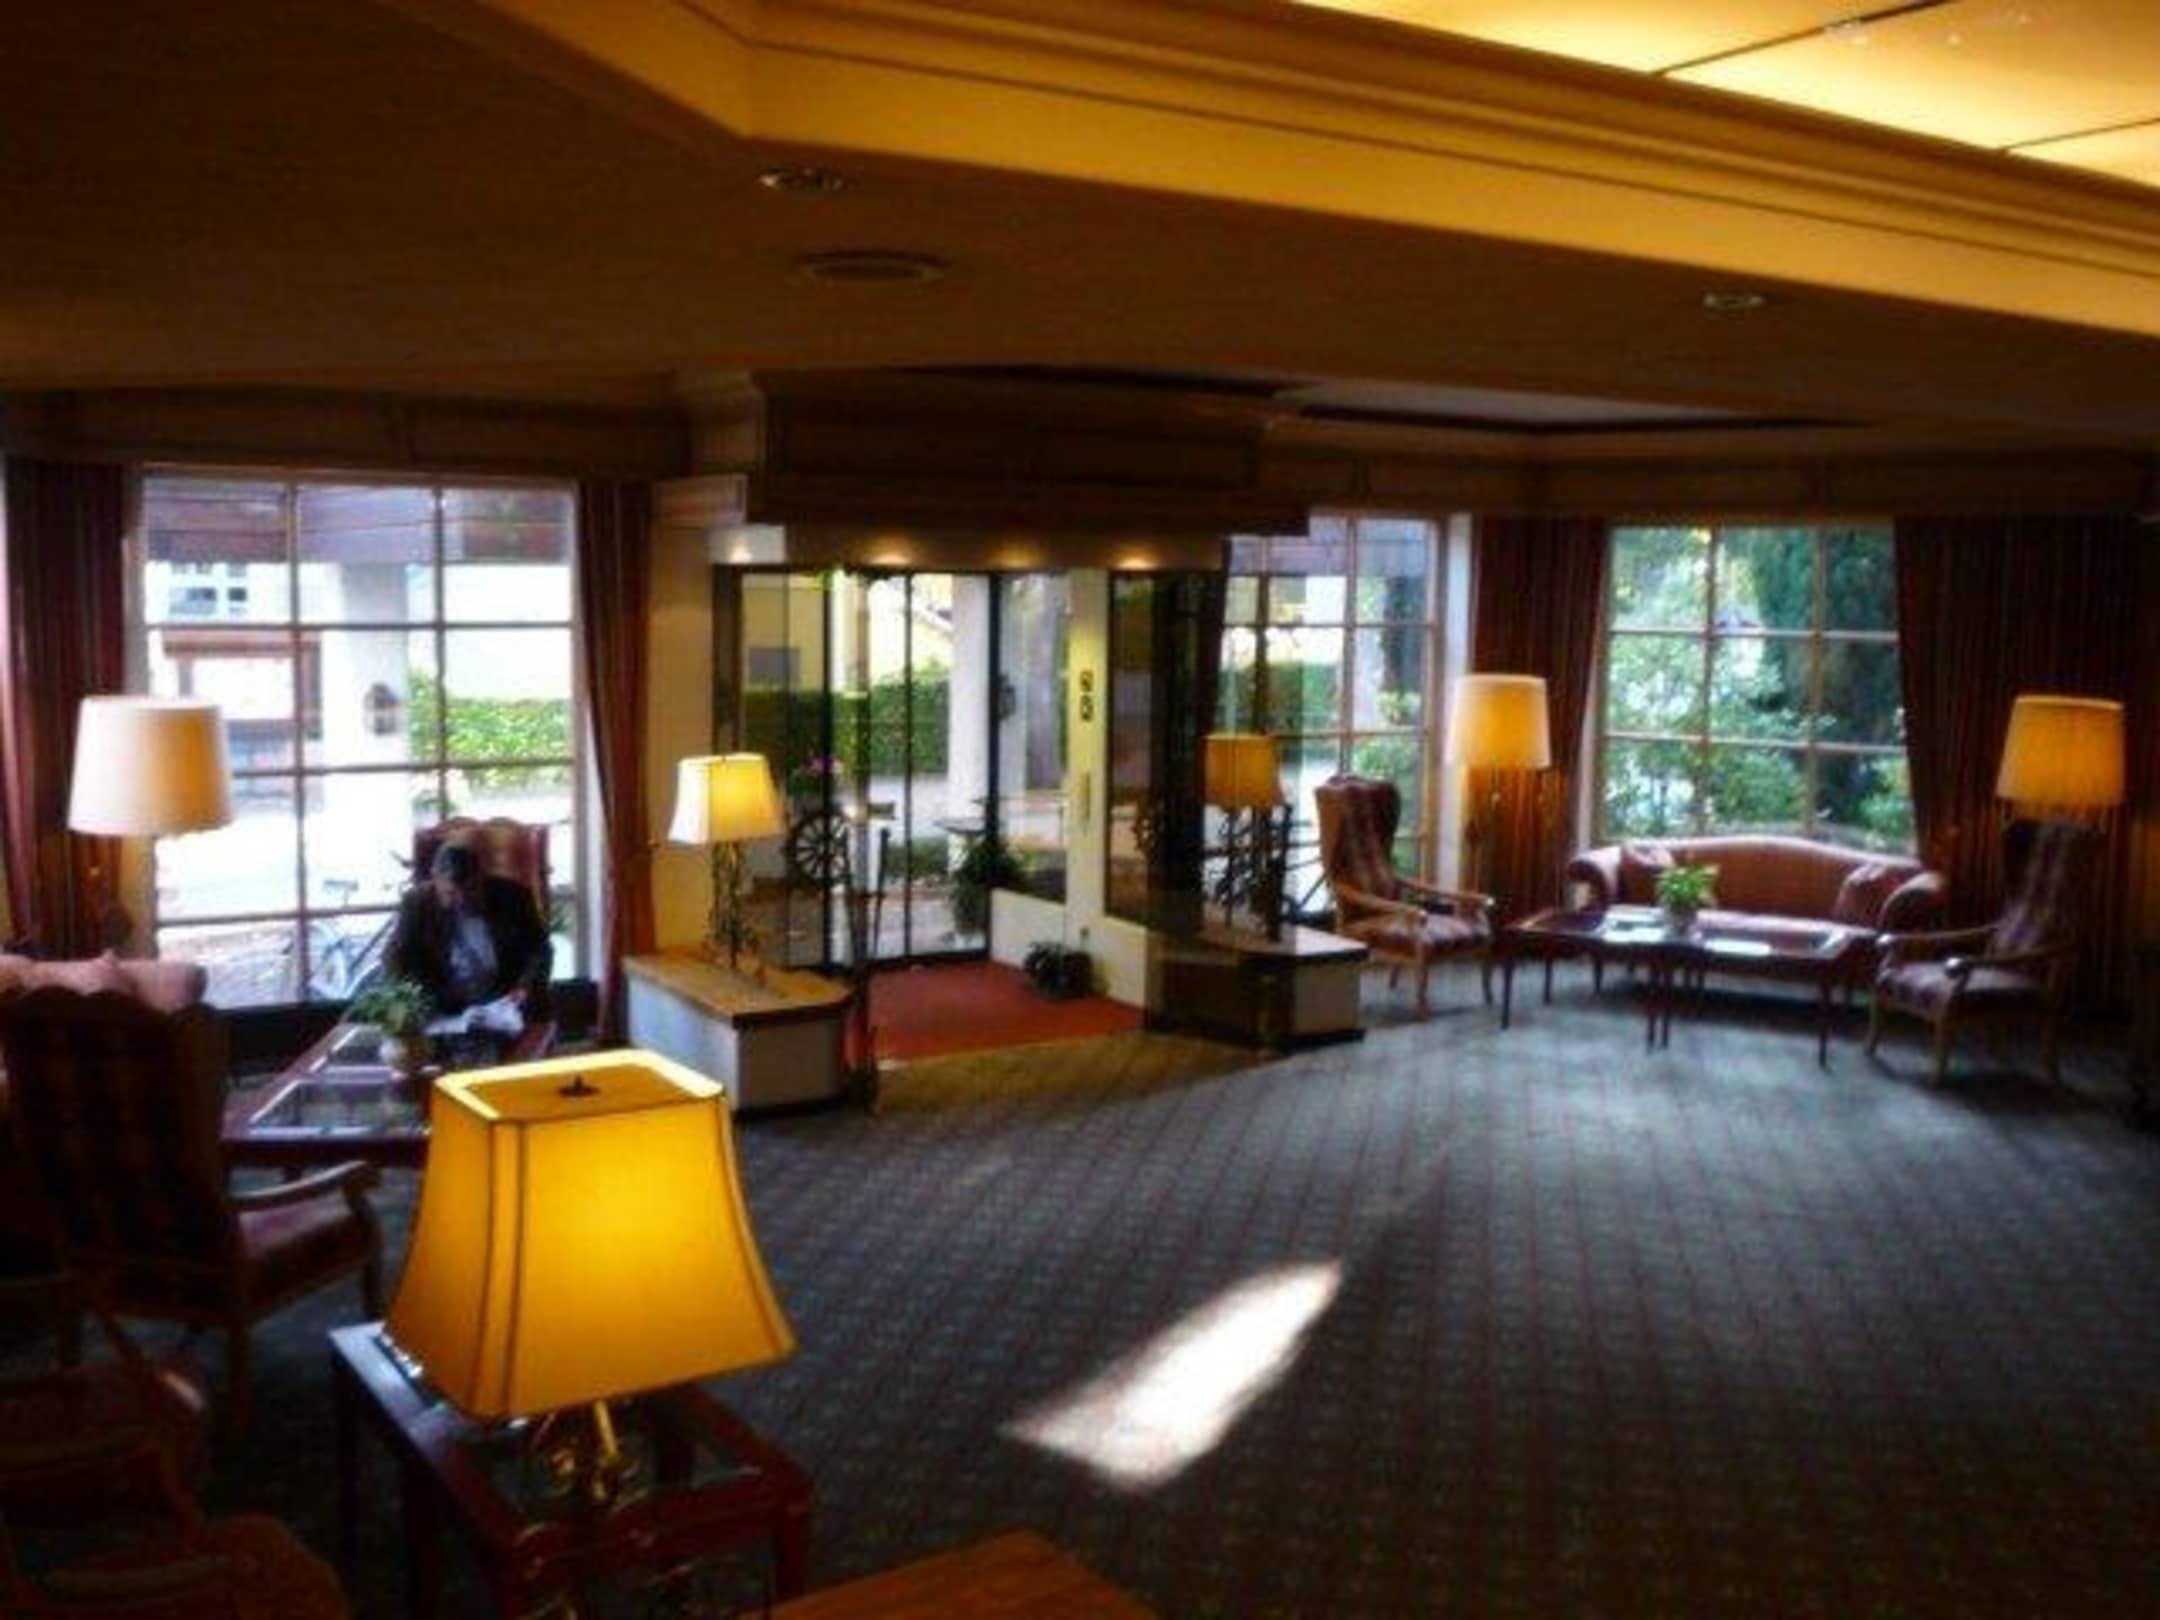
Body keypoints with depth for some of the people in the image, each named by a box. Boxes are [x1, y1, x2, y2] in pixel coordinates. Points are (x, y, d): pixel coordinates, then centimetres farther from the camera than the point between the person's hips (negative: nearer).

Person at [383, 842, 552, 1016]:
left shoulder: (512, 896, -4)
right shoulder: (417, 902, -5)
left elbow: (539, 949, 5)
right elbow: (395, 957, 1)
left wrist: (526, 987, -13)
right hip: (442, 1014, -1)